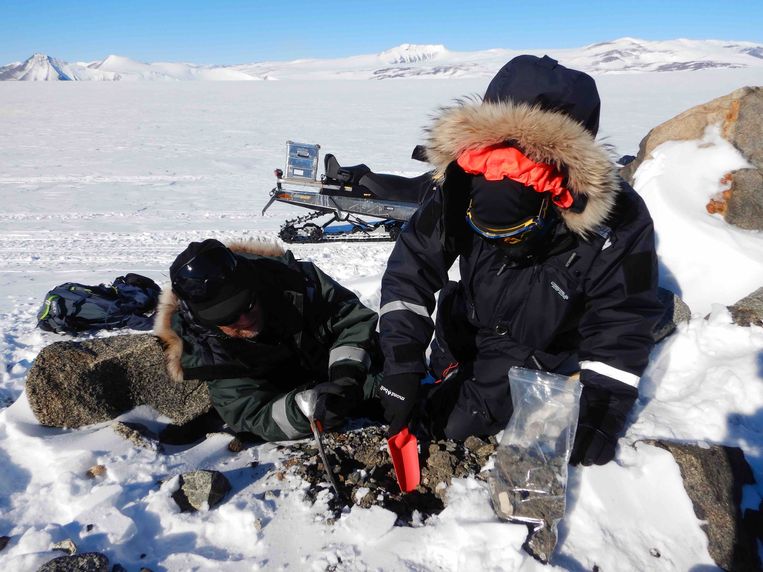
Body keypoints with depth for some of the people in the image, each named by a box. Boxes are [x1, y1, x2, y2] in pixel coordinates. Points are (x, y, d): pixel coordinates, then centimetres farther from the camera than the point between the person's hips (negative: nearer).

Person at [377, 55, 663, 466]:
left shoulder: (618, 225, -29)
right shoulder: (460, 187, -25)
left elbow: (620, 331, -18)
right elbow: (413, 263, -18)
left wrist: (601, 414, -22)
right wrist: (402, 362, -25)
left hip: (543, 364, -3)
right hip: (463, 336, 4)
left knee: (436, 416, -13)